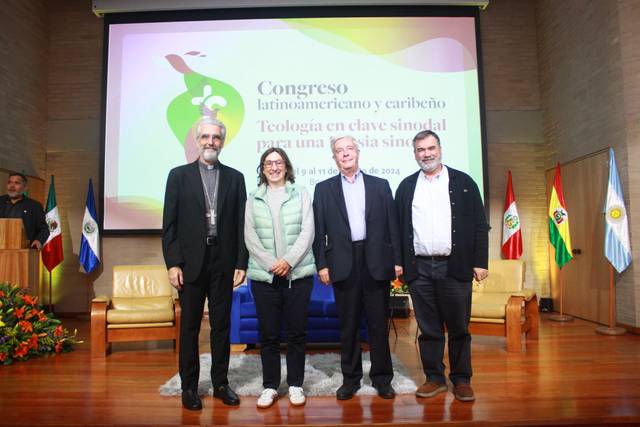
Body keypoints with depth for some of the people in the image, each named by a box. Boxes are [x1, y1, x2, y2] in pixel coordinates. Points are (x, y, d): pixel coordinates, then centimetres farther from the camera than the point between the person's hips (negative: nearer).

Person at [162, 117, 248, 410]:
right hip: (190, 262, -1)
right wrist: (173, 263, -7)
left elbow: (240, 224, 4)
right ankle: (189, 386, 21)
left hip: (223, 263, 1)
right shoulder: (179, 175, 3)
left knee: (221, 325, 10)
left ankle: (220, 383, 23)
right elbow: (169, 224, 0)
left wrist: (241, 263, -1)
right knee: (189, 327, 8)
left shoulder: (234, 177, 7)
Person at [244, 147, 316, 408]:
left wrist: (288, 260, -13)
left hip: (298, 274, 0)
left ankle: (295, 384, 20)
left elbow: (307, 232, -2)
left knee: (297, 332, 6)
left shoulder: (301, 195, 6)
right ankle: (270, 386, 20)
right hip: (264, 275, 1)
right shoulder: (253, 199, 8)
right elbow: (250, 237, 2)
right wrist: (271, 264, -10)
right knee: (268, 334, 6)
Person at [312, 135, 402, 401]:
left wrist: (397, 260, 0)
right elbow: (319, 231, 3)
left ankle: (381, 378, 22)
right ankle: (350, 378, 22)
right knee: (348, 324, 8)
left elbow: (392, 225, 6)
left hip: (376, 262, 0)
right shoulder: (324, 189, 8)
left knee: (379, 323, 7)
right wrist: (321, 264, -4)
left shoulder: (380, 185, 9)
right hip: (343, 264, 0)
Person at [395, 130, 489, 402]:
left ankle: (462, 380, 22)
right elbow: (398, 226, 9)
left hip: (455, 267, -1)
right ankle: (434, 378, 22)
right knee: (428, 328, 9)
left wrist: (480, 262, -3)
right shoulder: (406, 187, 10)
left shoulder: (463, 182, 5)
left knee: (459, 328, 7)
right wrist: (398, 262, 3)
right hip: (419, 268, 2)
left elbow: (479, 224, 3)